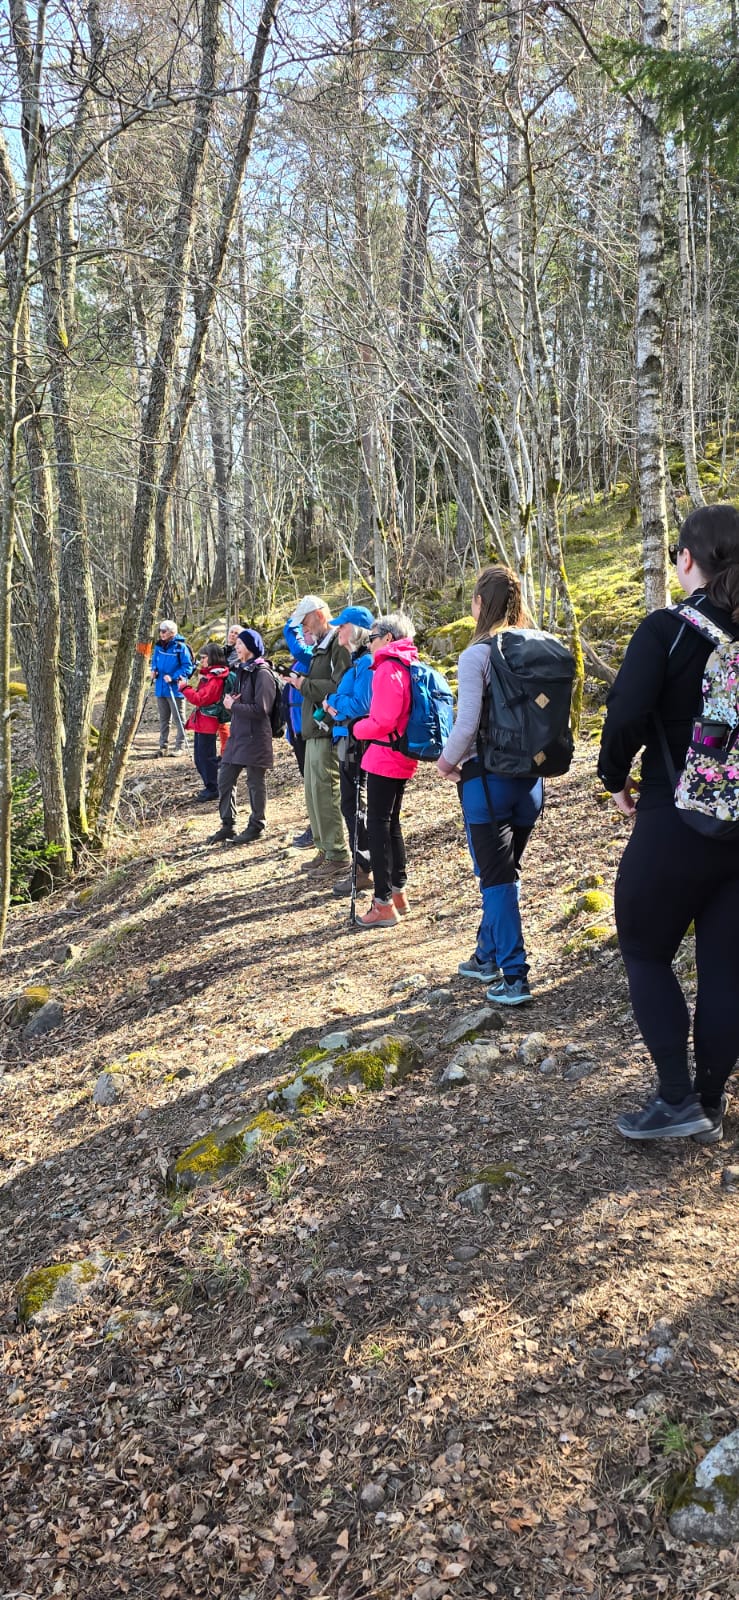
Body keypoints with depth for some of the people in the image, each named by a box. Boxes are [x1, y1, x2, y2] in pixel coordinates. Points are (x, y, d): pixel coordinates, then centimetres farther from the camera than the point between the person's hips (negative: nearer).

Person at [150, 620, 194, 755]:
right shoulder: (158, 646, 7)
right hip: (160, 688, 6)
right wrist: (154, 670, 1)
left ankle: (179, 746, 10)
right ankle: (163, 745, 20)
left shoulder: (180, 647, -12)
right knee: (163, 718, 13)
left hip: (175, 689, -6)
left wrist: (173, 677, -21)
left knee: (178, 718, 3)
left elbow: (188, 667, -13)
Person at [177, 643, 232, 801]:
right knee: (199, 757, 15)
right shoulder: (209, 675, 14)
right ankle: (209, 786, 24)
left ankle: (212, 789, 4)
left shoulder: (215, 679, -18)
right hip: (201, 722, 10)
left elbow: (200, 699, -23)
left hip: (207, 723, -10)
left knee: (206, 757, -4)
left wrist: (184, 688, -15)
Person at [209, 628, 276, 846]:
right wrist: (230, 701, 0)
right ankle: (227, 826, 18)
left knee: (255, 782, 3)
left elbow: (260, 709, -19)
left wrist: (233, 706, -10)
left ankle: (256, 827, 15)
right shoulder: (242, 670, 14)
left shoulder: (262, 673, -13)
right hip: (238, 734, 9)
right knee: (225, 779, 9)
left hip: (256, 736, -9)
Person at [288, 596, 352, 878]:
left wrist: (305, 684, -14)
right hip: (314, 728, 10)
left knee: (324, 791, -7)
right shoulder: (321, 645, 19)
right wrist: (301, 680, 6)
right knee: (313, 791, 13)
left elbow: (340, 687, -23)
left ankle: (337, 855, 1)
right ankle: (324, 849, 22)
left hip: (328, 730, -10)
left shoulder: (339, 644, -12)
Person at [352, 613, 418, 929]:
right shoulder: (407, 667, 12)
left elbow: (382, 721, -21)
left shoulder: (388, 669, -16)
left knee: (378, 825, -4)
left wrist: (356, 728, -4)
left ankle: (385, 905, -1)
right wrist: (365, 723, 8)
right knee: (391, 822, 18)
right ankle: (398, 892, 26)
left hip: (384, 757, -9)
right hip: (401, 758, 9)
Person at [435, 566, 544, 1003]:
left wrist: (448, 761, -1)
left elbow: (467, 724, -17)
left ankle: (514, 977, 0)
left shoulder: (477, 655, -13)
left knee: (497, 877, 0)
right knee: (505, 870, 19)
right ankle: (488, 956, 33)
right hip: (530, 776, 6)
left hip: (488, 777, -6)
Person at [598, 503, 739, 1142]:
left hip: (676, 824, -5)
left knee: (645, 951, 12)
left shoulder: (667, 628, -12)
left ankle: (677, 1100, 8)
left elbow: (626, 715, -19)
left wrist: (617, 778, -1)